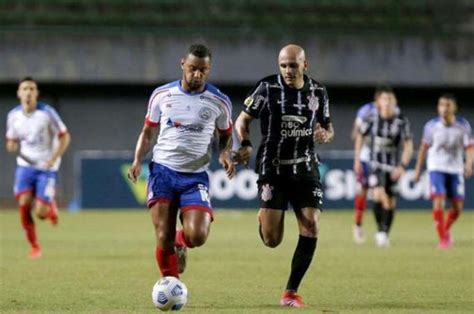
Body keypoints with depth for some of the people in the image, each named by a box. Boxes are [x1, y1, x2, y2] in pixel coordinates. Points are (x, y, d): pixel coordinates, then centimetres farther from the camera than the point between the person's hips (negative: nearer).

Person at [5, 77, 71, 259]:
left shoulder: (47, 113, -11)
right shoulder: (13, 116, 0)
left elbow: (64, 137, -4)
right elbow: (12, 141, 14)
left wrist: (53, 158, -17)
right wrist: (12, 147, -12)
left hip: (47, 168, -3)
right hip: (25, 165, 3)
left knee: (40, 213, -11)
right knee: (24, 204, -16)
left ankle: (51, 207, 29)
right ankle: (34, 247, 1)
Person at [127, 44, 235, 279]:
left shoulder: (219, 102, 1)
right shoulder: (161, 95, 3)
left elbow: (226, 134, 16)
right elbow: (148, 132, 13)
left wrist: (225, 154, -6)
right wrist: (137, 160, -3)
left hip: (196, 176, 0)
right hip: (163, 171, 0)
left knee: (197, 237, -17)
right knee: (163, 238, -7)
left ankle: (180, 243, 20)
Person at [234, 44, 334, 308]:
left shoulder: (318, 92, 4)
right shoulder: (268, 88, -6)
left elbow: (328, 128, 15)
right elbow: (242, 121, 1)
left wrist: (325, 135, -9)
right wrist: (246, 145, -19)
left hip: (305, 168, 3)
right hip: (273, 169, -3)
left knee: (311, 230, -11)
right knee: (272, 240, -9)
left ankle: (292, 291, 3)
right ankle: (265, 218, 31)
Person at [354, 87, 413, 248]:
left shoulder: (402, 122, -10)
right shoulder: (372, 119, -7)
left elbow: (408, 146, -9)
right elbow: (360, 136, 10)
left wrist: (402, 166, -19)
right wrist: (357, 159, 9)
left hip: (394, 166, 1)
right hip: (376, 164, -1)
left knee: (390, 203, 5)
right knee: (378, 196, -22)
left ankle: (385, 234, 23)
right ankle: (380, 230, -6)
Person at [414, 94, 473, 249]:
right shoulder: (431, 125, -9)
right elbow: (424, 146, 5)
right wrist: (418, 168, 9)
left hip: (456, 170, 2)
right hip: (437, 168, -2)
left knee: (458, 207, 4)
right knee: (438, 202, -17)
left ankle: (446, 229, 33)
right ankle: (442, 238, -5)